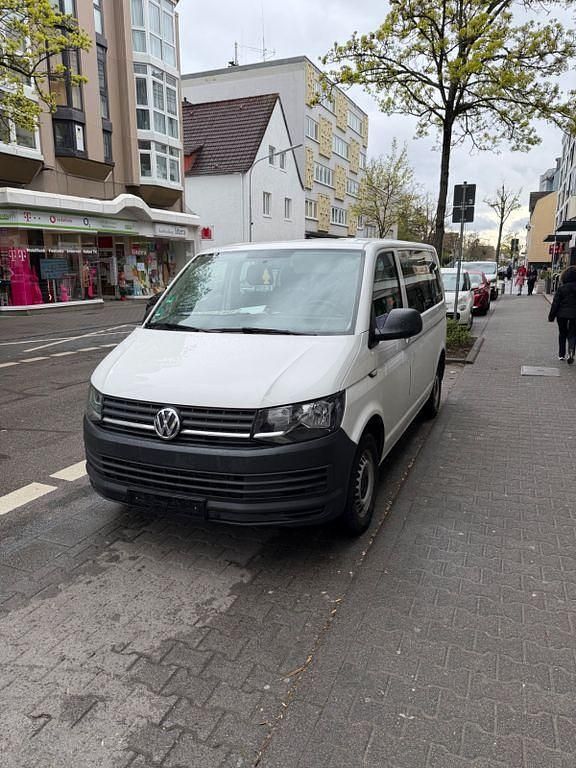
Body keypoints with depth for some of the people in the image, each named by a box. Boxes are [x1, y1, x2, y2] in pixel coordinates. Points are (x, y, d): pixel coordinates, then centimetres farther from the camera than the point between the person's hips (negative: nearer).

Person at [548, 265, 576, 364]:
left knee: (562, 334, 15)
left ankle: (561, 355, 20)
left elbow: (555, 303, -8)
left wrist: (551, 316, -1)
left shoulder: (562, 288, -9)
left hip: (562, 314, 0)